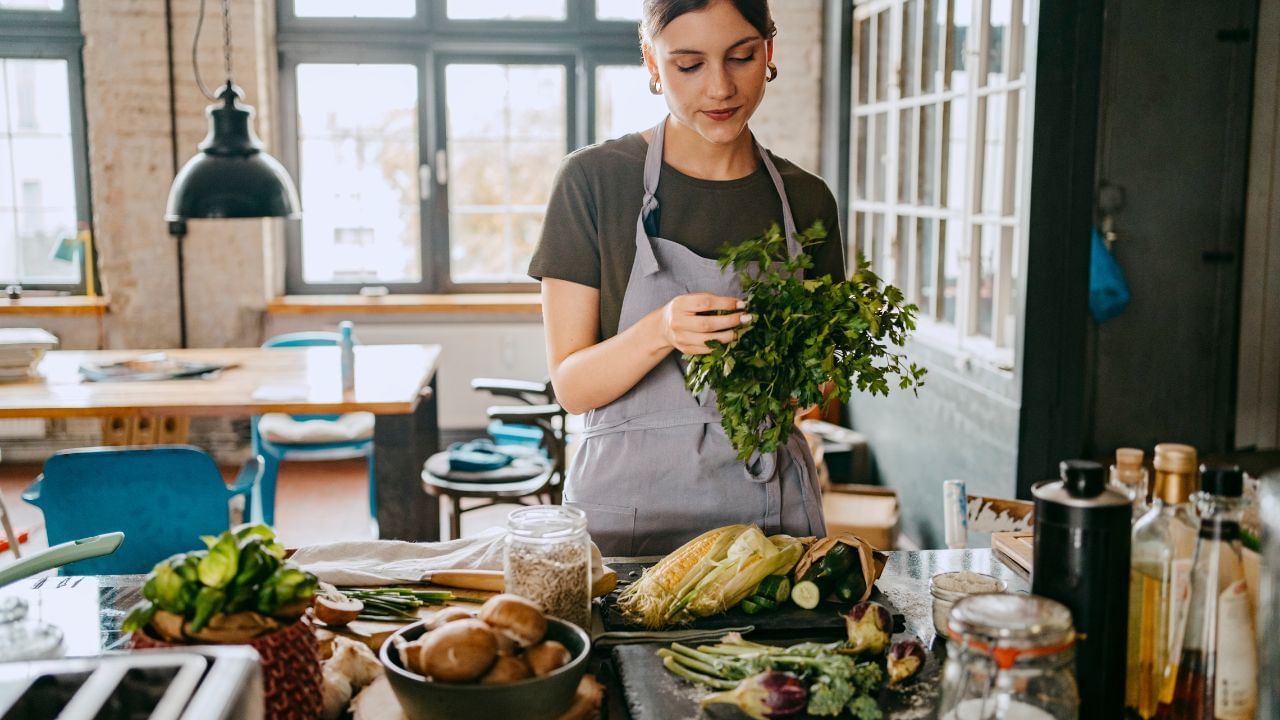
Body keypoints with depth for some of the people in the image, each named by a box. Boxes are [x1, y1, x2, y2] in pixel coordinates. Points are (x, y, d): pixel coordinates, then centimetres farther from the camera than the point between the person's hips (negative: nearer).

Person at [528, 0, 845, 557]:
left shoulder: (806, 199, 4)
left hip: (769, 510, 3)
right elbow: (570, 386, -8)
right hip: (628, 510, -2)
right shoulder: (594, 180, -6)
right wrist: (660, 333, -26)